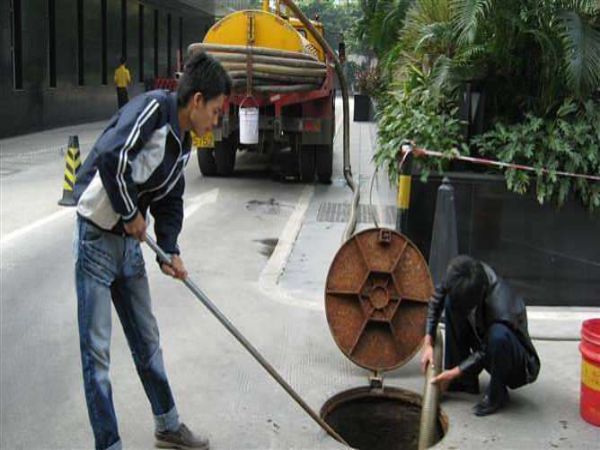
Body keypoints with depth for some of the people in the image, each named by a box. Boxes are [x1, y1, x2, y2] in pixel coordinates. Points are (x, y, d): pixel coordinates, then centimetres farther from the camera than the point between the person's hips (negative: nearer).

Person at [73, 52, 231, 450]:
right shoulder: (153, 108, -18)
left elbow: (170, 200, 14)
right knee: (97, 350, 0)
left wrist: (170, 249, 0)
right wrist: (130, 213, -17)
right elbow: (111, 157, -31)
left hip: (131, 242, 9)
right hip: (97, 238, -9)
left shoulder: (182, 143, 9)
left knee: (147, 338, 18)